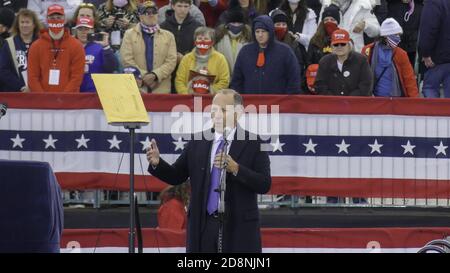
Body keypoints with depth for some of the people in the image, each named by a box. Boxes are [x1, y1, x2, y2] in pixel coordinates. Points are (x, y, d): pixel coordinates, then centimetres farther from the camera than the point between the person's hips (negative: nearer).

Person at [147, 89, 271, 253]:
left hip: (239, 227, -3)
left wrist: (235, 168, -23)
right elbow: (176, 176, 10)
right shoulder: (197, 142, 10)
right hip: (203, 226, 3)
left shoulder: (254, 144, -1)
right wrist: (157, 163, -10)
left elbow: (265, 185, -9)